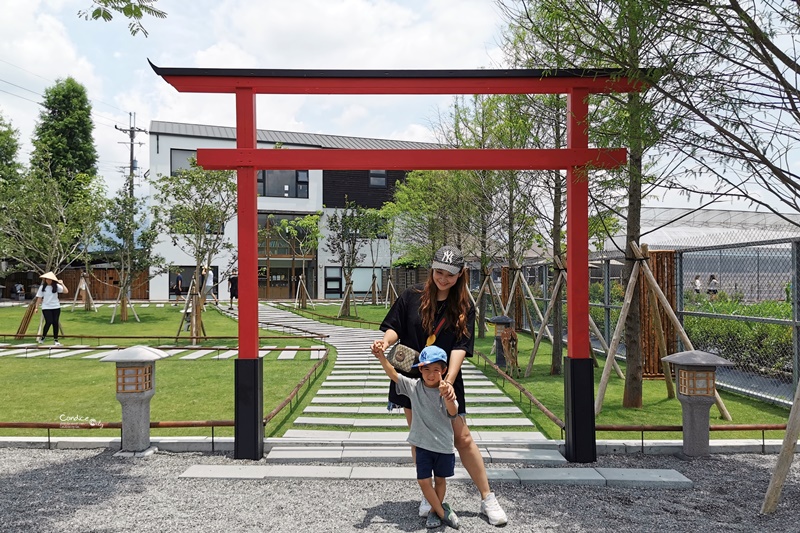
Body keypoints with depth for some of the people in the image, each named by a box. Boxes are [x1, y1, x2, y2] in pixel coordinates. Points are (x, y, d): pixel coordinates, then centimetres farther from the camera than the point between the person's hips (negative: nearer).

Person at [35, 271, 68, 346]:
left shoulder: (56, 286, 0)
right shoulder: (42, 287, 1)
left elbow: (66, 291, -11)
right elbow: (39, 297, 3)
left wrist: (62, 284, -18)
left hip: (56, 307, 1)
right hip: (46, 307, -1)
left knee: (55, 322, 0)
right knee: (49, 322, -13)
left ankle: (55, 340, 8)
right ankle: (43, 337, 10)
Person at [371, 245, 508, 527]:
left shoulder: (464, 307, -4)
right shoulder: (412, 296, -3)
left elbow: (460, 347, -13)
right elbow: (394, 328, 2)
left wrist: (449, 381, -26)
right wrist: (385, 341, -21)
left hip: (445, 380, -1)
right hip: (411, 377, 1)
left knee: (462, 438, 1)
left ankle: (488, 498, 15)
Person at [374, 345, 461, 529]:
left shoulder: (446, 390, -14)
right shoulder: (413, 386, -8)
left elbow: (453, 412, -30)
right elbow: (393, 374, -16)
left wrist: (448, 399, -53)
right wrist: (381, 356, -33)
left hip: (444, 445, -1)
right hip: (423, 444, 1)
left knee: (440, 479, 15)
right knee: (424, 481, 0)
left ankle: (434, 511, 37)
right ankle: (442, 512, 20)